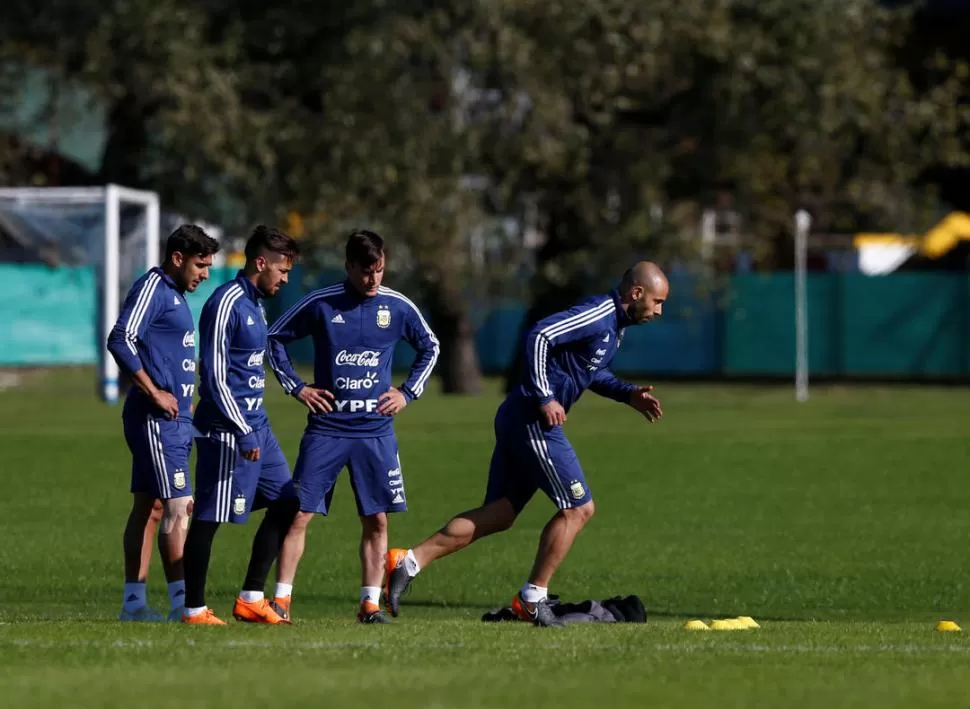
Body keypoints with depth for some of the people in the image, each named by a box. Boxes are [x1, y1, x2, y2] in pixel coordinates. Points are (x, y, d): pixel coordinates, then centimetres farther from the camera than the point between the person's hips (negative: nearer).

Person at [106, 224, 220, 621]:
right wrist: (154, 392, -20)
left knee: (148, 508, 10)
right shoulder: (152, 287, -11)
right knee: (178, 508, -12)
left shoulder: (174, 294, 18)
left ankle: (134, 603, 13)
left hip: (174, 421, 10)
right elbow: (120, 340, -22)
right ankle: (181, 603, -13)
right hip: (157, 421, -10)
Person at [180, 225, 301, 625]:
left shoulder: (255, 303, 16)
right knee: (209, 518, -4)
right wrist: (243, 433, -20)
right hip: (227, 430, -10)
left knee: (285, 502, 10)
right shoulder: (226, 304, -15)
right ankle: (194, 608, 2)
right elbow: (215, 375, -18)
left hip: (256, 425, 10)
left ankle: (251, 599, 14)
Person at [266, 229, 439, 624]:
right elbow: (274, 338, 8)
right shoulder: (321, 305, -4)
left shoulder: (397, 307, 1)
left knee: (376, 519, 0)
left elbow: (429, 348, 18)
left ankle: (370, 604, 8)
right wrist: (296, 387, 1)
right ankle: (281, 600, -1)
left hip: (375, 431, 2)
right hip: (325, 427, -2)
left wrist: (407, 393, 8)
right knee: (299, 514, -5)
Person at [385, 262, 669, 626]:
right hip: (535, 421, -10)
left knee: (499, 514, 10)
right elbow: (539, 335, -25)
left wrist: (628, 393, 16)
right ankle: (533, 598, 3)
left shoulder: (614, 323, 16)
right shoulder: (598, 315, -16)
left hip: (519, 419, 10)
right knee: (578, 508, -4)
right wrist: (545, 398, -24)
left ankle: (409, 562, 6)